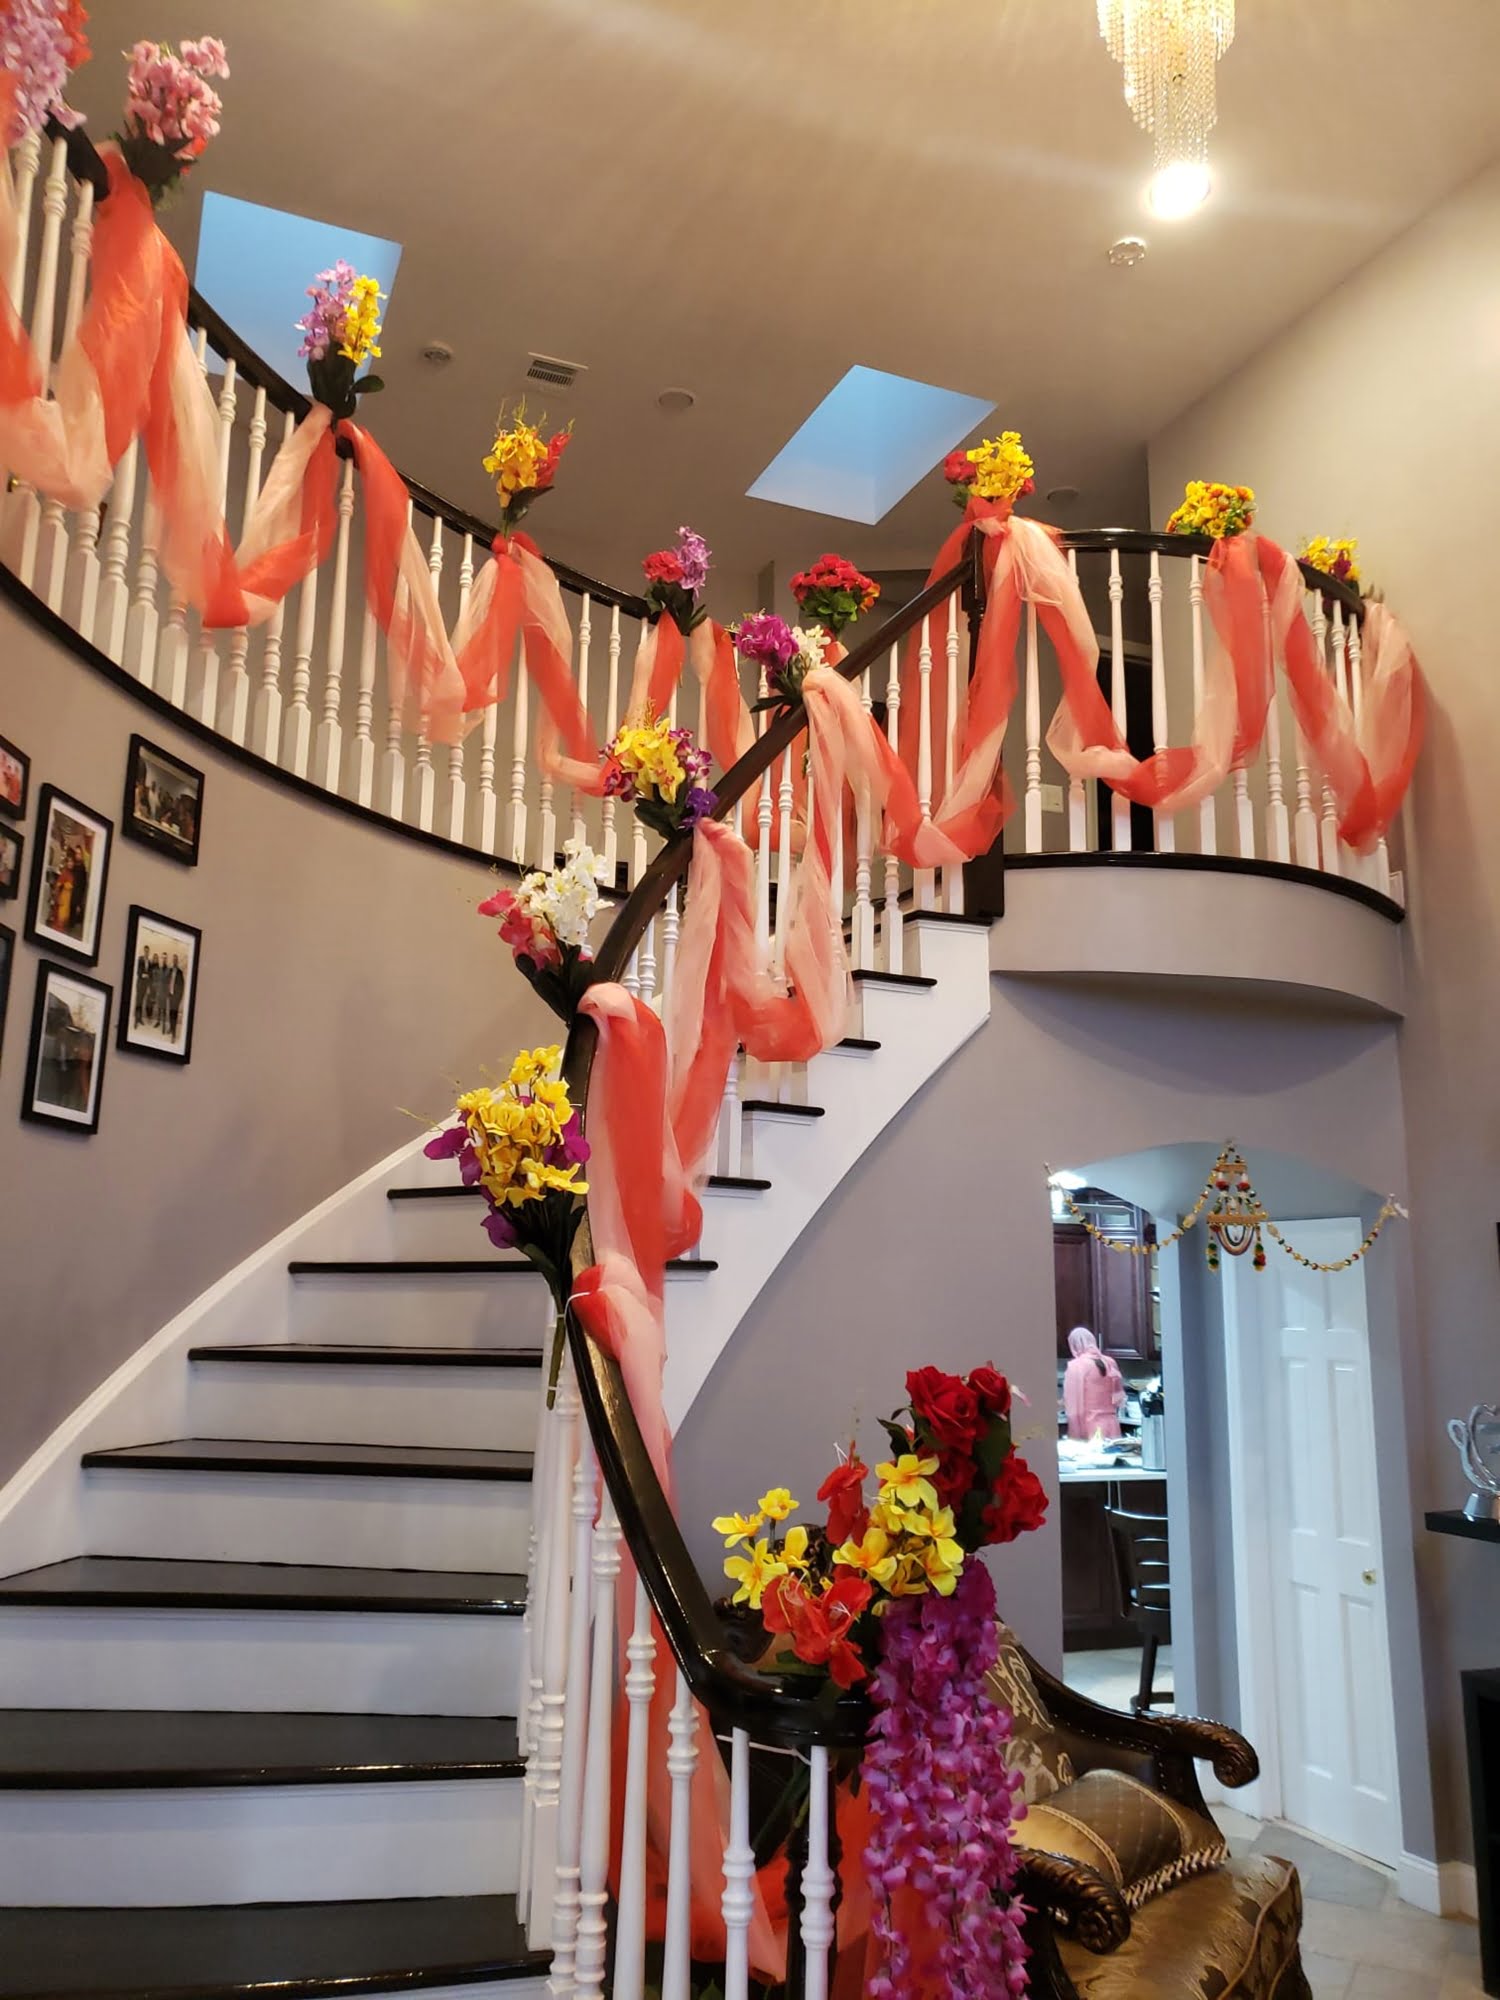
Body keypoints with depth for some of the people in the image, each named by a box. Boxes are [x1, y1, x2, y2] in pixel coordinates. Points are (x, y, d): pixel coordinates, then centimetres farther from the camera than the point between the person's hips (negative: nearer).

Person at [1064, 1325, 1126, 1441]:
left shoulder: (1076, 1366, -10)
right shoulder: (1110, 1363, 7)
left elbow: (1073, 1404, -12)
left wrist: (1076, 1435, -7)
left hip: (1090, 1428, -5)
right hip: (1111, 1426, 5)